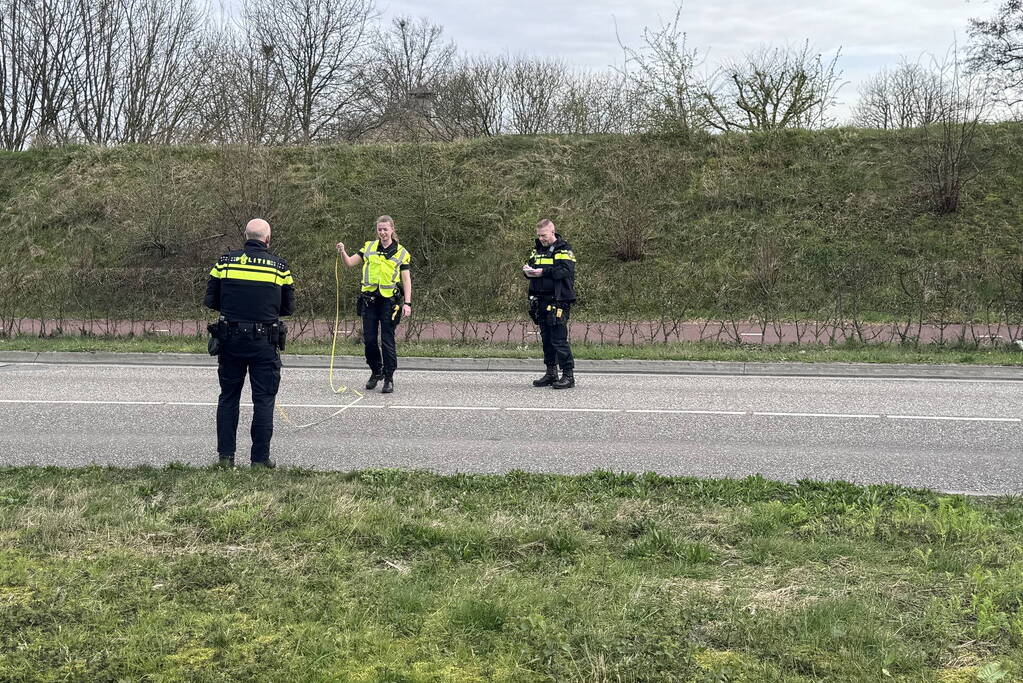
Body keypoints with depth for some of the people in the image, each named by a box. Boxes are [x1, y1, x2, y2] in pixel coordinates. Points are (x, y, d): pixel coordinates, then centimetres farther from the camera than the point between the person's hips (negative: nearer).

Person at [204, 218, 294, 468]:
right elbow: (289, 307, 4)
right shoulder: (279, 266, -2)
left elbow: (210, 300, 4)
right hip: (264, 342, -2)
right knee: (263, 399, 6)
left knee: (228, 397, 15)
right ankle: (260, 458, 8)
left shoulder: (225, 261, 1)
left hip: (230, 339, 2)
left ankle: (226, 455, 16)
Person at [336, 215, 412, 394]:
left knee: (387, 340, -2)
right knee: (369, 339, 5)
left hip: (389, 300, -3)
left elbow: (406, 279, 1)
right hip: (369, 299, 3)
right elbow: (349, 262, 9)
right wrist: (342, 252, -12)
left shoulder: (401, 252, 3)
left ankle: (389, 378, 6)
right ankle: (376, 371, 25)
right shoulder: (369, 247, 10)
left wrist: (407, 303, -8)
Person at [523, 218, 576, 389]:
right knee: (546, 339, 12)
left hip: (558, 301, -8)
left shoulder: (563, 250, -5)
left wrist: (543, 272, -23)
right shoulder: (537, 249, 18)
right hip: (541, 301, 8)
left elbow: (565, 270, -18)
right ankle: (551, 374, 21)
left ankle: (569, 375, -4)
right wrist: (527, 271, -6)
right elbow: (528, 265, 18)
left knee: (559, 339, -10)